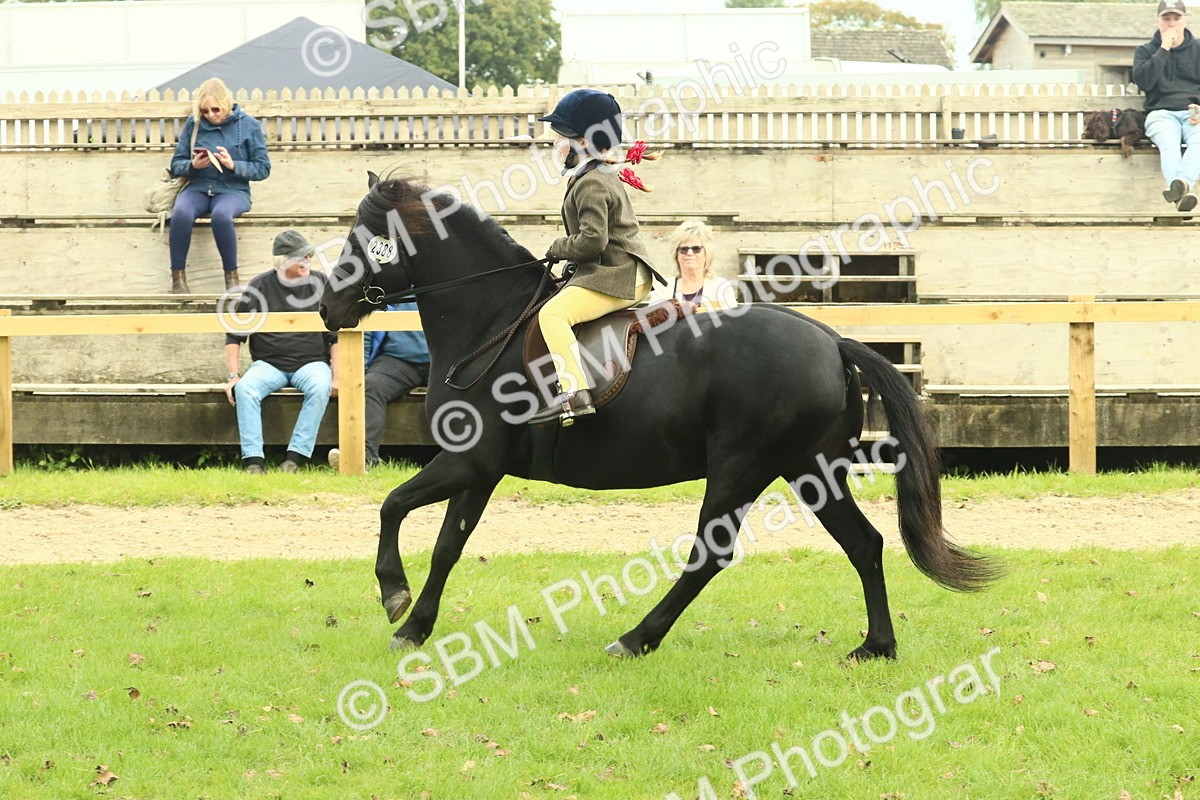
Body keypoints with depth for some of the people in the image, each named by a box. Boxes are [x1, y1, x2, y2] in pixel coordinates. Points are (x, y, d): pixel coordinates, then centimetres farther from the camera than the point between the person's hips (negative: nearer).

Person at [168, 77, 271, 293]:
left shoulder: (248, 125, 3)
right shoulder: (194, 124, 7)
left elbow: (263, 168, 1)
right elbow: (176, 165, 10)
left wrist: (234, 165, -15)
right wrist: (193, 165, -12)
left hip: (233, 190, -2)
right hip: (198, 188, 2)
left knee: (221, 214, -39)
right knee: (181, 213, -34)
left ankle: (231, 276, -24)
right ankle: (178, 277, -26)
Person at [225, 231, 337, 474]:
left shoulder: (320, 284, 5)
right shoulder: (259, 287, 3)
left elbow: (336, 336, 7)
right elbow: (234, 335, 6)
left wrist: (336, 376, -6)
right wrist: (232, 375, -6)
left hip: (310, 362, 0)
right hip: (268, 364, 0)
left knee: (320, 388, -34)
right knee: (245, 388, -31)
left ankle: (295, 457, -34)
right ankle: (253, 460, -34)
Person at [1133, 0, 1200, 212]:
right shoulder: (1146, 51, 17)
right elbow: (1142, 81, -1)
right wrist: (1164, 50, -3)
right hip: (1162, 113, -1)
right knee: (1168, 143, -37)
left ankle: (1180, 183, -64)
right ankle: (1183, 192, -63)